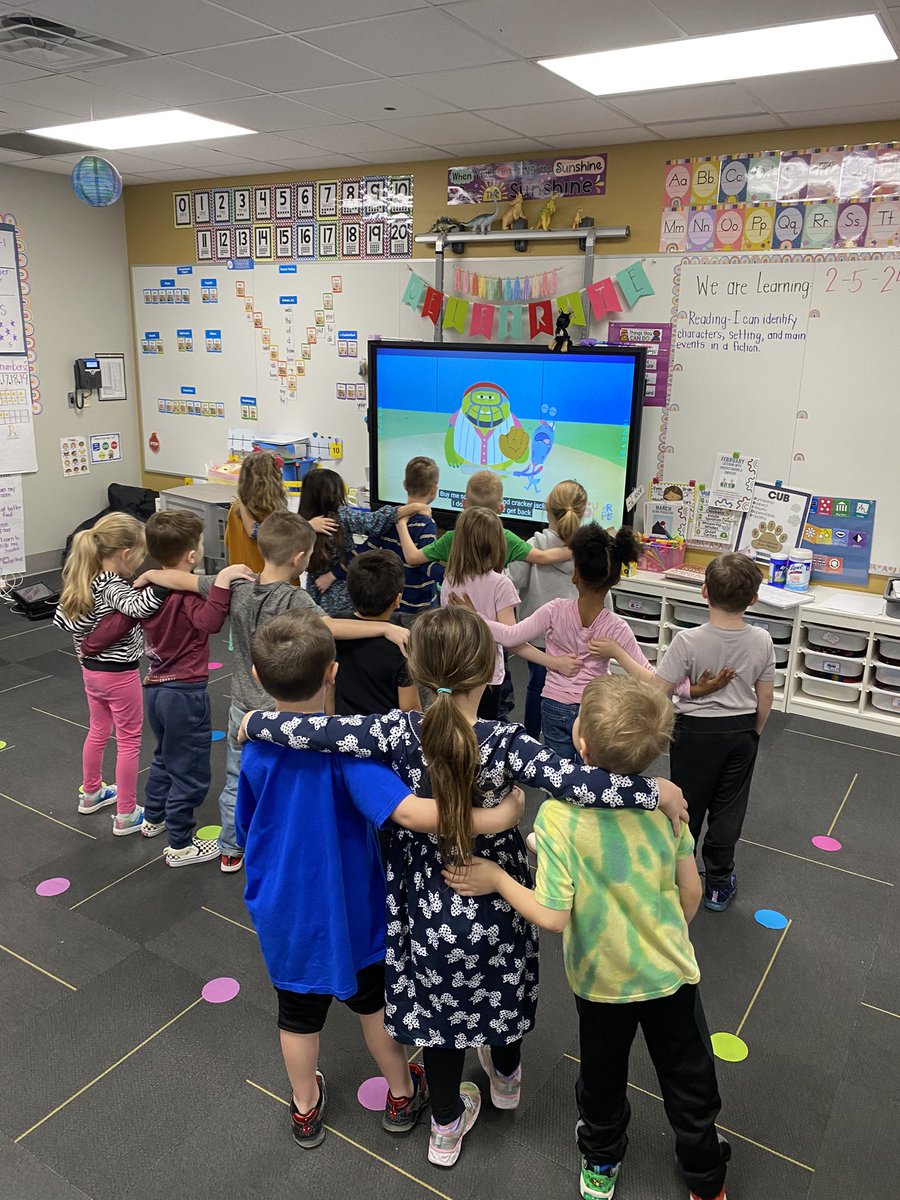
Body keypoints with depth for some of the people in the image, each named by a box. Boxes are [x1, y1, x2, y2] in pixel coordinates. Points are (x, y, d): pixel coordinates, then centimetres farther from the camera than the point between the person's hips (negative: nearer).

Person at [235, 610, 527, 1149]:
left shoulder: (256, 749, -14)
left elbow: (248, 828, 0)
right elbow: (410, 811, -43)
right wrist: (501, 816, -39)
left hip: (283, 910, 3)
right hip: (350, 907, -2)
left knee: (299, 1012, 23)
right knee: (374, 1000, 22)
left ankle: (306, 1109, 45)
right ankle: (403, 1096, 44)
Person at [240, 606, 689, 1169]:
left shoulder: (398, 734, -24)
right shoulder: (504, 743, -28)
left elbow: (305, 731, -23)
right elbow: (579, 783, -40)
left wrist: (254, 722, -5)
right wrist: (657, 791, -30)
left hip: (429, 911, 0)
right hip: (495, 907, 0)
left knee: (438, 1009, 24)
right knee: (502, 992, 30)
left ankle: (448, 1127, 46)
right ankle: (506, 1077, 60)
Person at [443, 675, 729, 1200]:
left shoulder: (558, 816, -30)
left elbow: (553, 916, -27)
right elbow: (691, 890, -7)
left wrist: (497, 879, -14)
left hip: (603, 980, -1)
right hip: (672, 971, 2)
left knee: (603, 1079, 27)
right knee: (691, 1083, 25)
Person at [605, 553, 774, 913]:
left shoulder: (688, 640, -25)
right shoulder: (762, 640, -12)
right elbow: (765, 699, -2)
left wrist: (619, 653, -14)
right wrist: (753, 733, 15)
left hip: (696, 731, -3)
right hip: (741, 731, 3)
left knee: (687, 806, 16)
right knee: (728, 809, 17)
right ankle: (718, 884, 31)